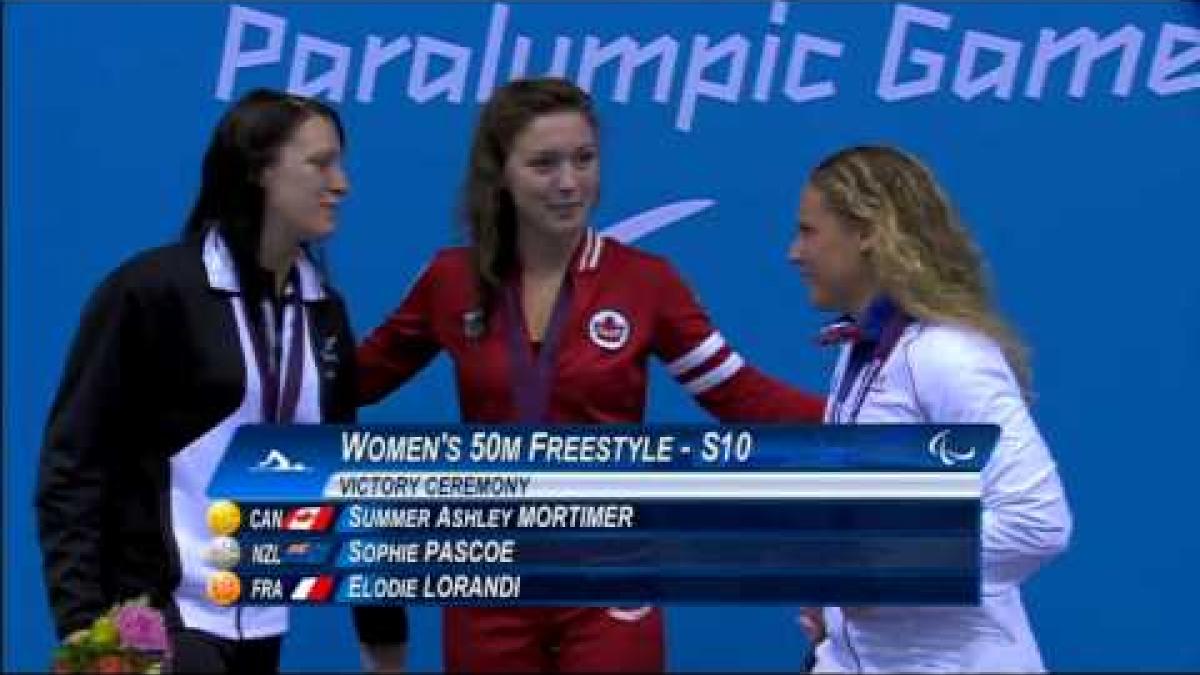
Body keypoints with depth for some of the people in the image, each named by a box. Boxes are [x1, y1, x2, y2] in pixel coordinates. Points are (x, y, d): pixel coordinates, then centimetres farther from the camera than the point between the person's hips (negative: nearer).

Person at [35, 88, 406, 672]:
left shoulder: (324, 311, 9)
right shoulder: (153, 289, -9)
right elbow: (73, 461, -10)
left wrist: (382, 625, 13)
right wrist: (80, 621, -17)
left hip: (261, 621, 6)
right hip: (155, 614, -6)